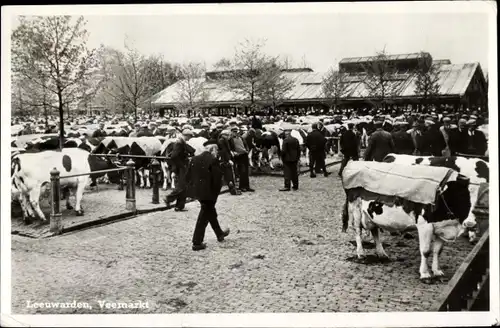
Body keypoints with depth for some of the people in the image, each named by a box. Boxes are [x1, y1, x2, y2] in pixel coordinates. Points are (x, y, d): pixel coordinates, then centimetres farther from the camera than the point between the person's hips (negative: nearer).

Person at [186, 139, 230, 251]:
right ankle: (197, 243, 6)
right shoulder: (213, 160, -15)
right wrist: (216, 192, -5)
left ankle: (219, 234, 40)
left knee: (210, 211, 24)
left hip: (196, 191, 7)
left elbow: (188, 176, 7)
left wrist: (192, 187, 15)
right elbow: (217, 179, -18)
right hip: (208, 192, -7)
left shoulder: (195, 159, 4)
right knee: (204, 216, 4)